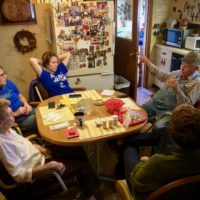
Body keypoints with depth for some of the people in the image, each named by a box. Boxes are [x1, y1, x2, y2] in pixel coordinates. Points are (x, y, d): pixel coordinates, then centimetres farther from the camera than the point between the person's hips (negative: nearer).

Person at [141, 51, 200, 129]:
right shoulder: (178, 73, 13)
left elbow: (188, 105, -17)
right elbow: (161, 75, 29)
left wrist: (177, 89, -30)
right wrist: (147, 62, 26)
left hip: (170, 111, -7)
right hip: (155, 102, 7)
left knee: (158, 126, -34)